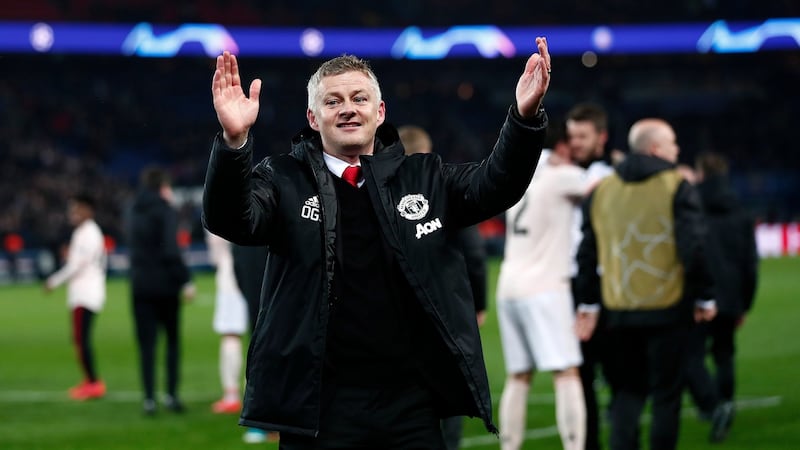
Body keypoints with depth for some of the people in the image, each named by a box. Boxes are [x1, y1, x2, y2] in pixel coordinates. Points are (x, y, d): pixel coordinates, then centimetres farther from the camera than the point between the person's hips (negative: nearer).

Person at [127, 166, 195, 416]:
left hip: (140, 285, 4)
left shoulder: (135, 212, 10)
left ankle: (149, 398, -3)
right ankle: (171, 394, 2)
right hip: (165, 283, -4)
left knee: (146, 344, 3)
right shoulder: (165, 212, -9)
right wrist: (185, 280, -14)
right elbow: (170, 252, -17)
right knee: (173, 340, 8)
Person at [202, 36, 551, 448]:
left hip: (411, 405, 2)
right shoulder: (285, 181, 4)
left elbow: (495, 184, 1)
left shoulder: (423, 179, 12)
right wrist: (235, 140, -31)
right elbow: (229, 219, -12)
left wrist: (525, 117, -18)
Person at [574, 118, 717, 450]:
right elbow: (694, 247, -13)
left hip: (619, 311, 4)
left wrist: (587, 304, 14)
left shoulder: (601, 190, 8)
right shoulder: (676, 188, -7)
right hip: (667, 308, -4)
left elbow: (588, 252, 10)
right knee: (666, 392, 4)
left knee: (627, 390, 12)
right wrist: (705, 297, -4)